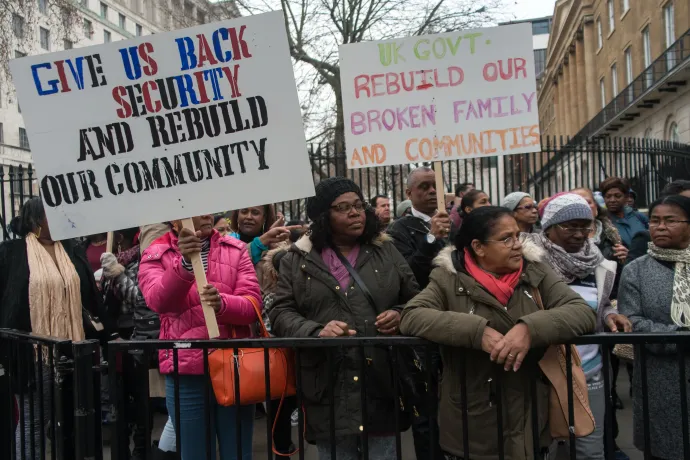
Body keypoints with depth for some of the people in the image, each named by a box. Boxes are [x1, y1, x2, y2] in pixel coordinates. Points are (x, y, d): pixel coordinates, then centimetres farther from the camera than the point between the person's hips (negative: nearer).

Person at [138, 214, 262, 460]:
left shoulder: (236, 250, 6)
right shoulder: (155, 255, 2)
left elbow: (252, 305, -3)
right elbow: (159, 302, -16)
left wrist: (222, 303, -24)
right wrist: (184, 262, -31)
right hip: (185, 372, -1)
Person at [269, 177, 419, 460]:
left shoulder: (386, 251, 8)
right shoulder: (297, 260, 4)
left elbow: (415, 300, 14)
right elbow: (281, 313, 0)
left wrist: (400, 316, -8)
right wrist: (316, 331, -17)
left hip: (381, 384, 1)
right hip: (328, 389, -1)